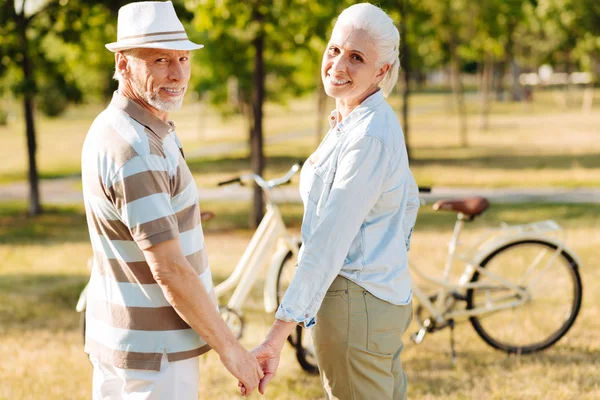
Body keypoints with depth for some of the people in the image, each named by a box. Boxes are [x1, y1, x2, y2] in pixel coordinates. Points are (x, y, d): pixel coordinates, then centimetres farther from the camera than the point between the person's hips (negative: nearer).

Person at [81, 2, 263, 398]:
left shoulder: (113, 128, 8)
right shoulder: (134, 150, -24)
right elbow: (170, 271, -26)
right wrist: (230, 347, -17)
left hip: (120, 335, 10)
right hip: (154, 353, -10)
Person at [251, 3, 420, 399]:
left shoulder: (369, 136, -22)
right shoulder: (353, 122, 9)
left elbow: (328, 244, -27)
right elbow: (410, 201, 21)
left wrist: (277, 336, -29)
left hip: (357, 306, -10)